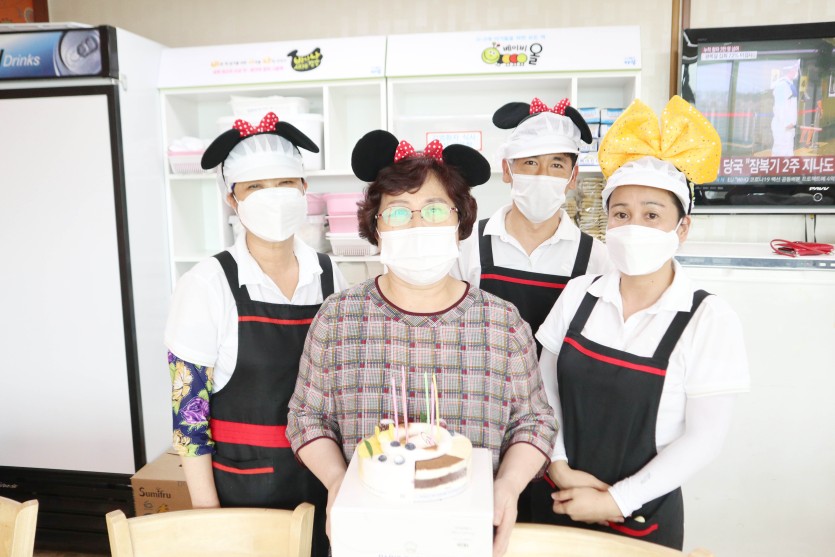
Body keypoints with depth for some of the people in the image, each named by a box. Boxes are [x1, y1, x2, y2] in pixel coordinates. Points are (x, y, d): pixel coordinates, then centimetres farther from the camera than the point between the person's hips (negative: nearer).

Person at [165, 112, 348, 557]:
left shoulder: (328, 276, -3)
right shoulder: (207, 285, -13)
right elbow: (188, 411, -9)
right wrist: (208, 516, -8)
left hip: (324, 481, 3)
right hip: (242, 488, -3)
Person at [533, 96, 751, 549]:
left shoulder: (709, 319, -14)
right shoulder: (579, 295, -5)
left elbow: (702, 438, -13)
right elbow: (545, 389, 1)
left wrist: (615, 501, -13)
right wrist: (559, 466, -11)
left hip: (643, 517, -3)